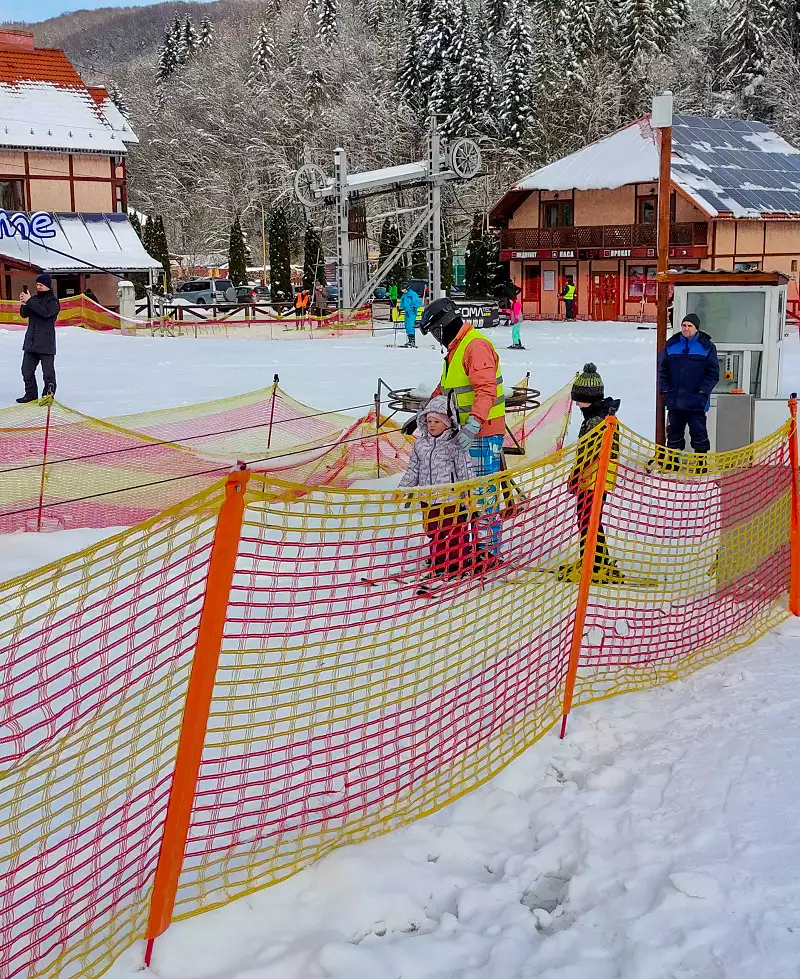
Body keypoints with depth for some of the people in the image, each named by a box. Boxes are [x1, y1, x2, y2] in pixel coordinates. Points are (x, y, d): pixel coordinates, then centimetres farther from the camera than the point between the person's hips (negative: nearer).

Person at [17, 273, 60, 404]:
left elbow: (45, 312, -23)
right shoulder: (35, 299, 13)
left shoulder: (53, 301, -4)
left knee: (48, 372, -2)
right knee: (27, 369, 9)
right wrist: (23, 304, -13)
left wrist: (29, 301, -21)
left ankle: (49, 395, 8)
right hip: (30, 342, 6)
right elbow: (24, 314, 7)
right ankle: (31, 393, 20)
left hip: (46, 344, -6)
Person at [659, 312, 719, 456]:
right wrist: (665, 389, 2)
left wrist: (703, 391, -10)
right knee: (674, 432, 10)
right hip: (674, 400, 3)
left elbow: (713, 372, 0)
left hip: (696, 402, -3)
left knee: (699, 432, -1)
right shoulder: (672, 344, 8)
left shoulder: (707, 346, 0)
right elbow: (663, 369, 13)